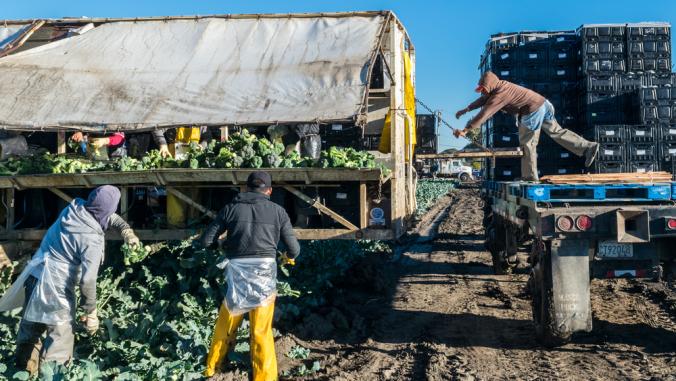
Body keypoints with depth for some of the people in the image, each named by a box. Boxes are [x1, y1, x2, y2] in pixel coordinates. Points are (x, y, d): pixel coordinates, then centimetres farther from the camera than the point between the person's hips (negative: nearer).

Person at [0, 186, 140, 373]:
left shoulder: (74, 207, -2)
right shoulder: (92, 239, -22)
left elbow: (109, 216, 16)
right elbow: (87, 280, -20)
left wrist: (125, 228, 3)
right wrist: (91, 312, -10)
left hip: (34, 276, 9)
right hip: (55, 287, -9)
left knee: (30, 329, 24)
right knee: (60, 338, 6)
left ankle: (24, 371, 41)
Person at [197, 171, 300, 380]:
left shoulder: (231, 208, 3)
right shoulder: (277, 211, 2)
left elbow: (205, 241, 3)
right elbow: (294, 248, 3)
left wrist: (221, 243, 25)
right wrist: (289, 257, 26)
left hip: (237, 272, 1)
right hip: (264, 273, -1)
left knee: (225, 325, 19)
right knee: (261, 331, 9)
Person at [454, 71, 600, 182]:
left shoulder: (500, 94, -18)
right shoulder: (499, 87, 9)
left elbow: (484, 114, -22)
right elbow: (484, 100, 25)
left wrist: (465, 130, -21)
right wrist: (466, 110, 27)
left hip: (533, 111, -9)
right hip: (543, 104, 10)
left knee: (527, 143, 0)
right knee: (557, 132, 15)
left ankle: (530, 176, 5)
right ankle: (588, 147, 14)